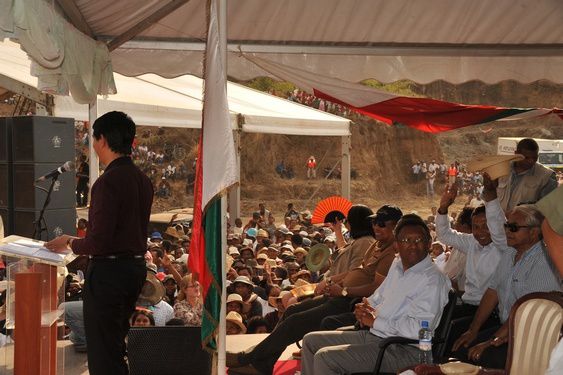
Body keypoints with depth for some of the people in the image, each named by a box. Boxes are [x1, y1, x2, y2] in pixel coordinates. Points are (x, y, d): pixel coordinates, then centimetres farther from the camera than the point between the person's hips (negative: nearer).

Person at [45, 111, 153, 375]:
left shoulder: (108, 181, -19)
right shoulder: (143, 180, 8)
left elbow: (99, 242, -21)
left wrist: (70, 243, -3)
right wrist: (76, 242, 23)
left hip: (108, 271, -9)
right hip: (136, 267, 9)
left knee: (102, 353, -1)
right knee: (116, 345, 21)